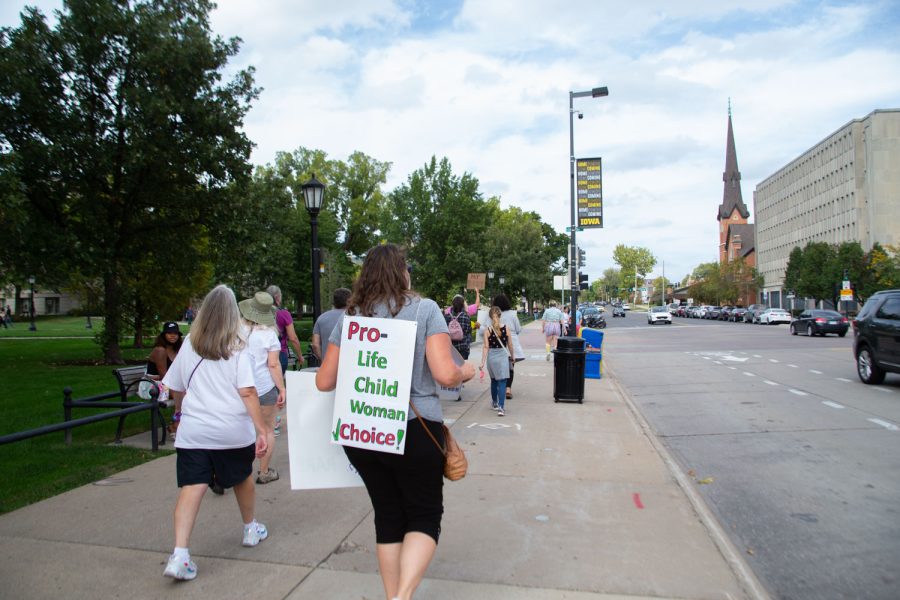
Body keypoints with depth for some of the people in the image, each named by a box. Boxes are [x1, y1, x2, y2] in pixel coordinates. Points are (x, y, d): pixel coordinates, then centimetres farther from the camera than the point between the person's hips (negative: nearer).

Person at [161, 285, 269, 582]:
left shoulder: (189, 345, 2)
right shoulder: (237, 348, -8)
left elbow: (176, 389, 11)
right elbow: (247, 392, -16)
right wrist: (262, 430, -14)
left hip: (193, 431, 1)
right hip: (234, 430, -1)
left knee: (191, 487, -2)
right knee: (243, 477, 21)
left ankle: (180, 554, -14)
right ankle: (251, 529, 40)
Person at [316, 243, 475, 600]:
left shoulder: (350, 317, 5)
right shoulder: (424, 309, -5)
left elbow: (324, 382, 6)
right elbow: (445, 374, -13)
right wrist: (466, 372, 8)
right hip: (414, 430, -4)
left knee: (388, 517, 18)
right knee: (425, 516, 11)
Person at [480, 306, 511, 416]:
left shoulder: (488, 330, -6)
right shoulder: (506, 329, -4)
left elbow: (486, 347, -10)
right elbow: (509, 345, 4)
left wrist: (483, 362, -8)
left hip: (491, 357, 1)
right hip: (503, 355, -1)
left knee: (493, 380, 20)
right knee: (502, 382, -2)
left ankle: (494, 403, 35)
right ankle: (500, 407, -13)